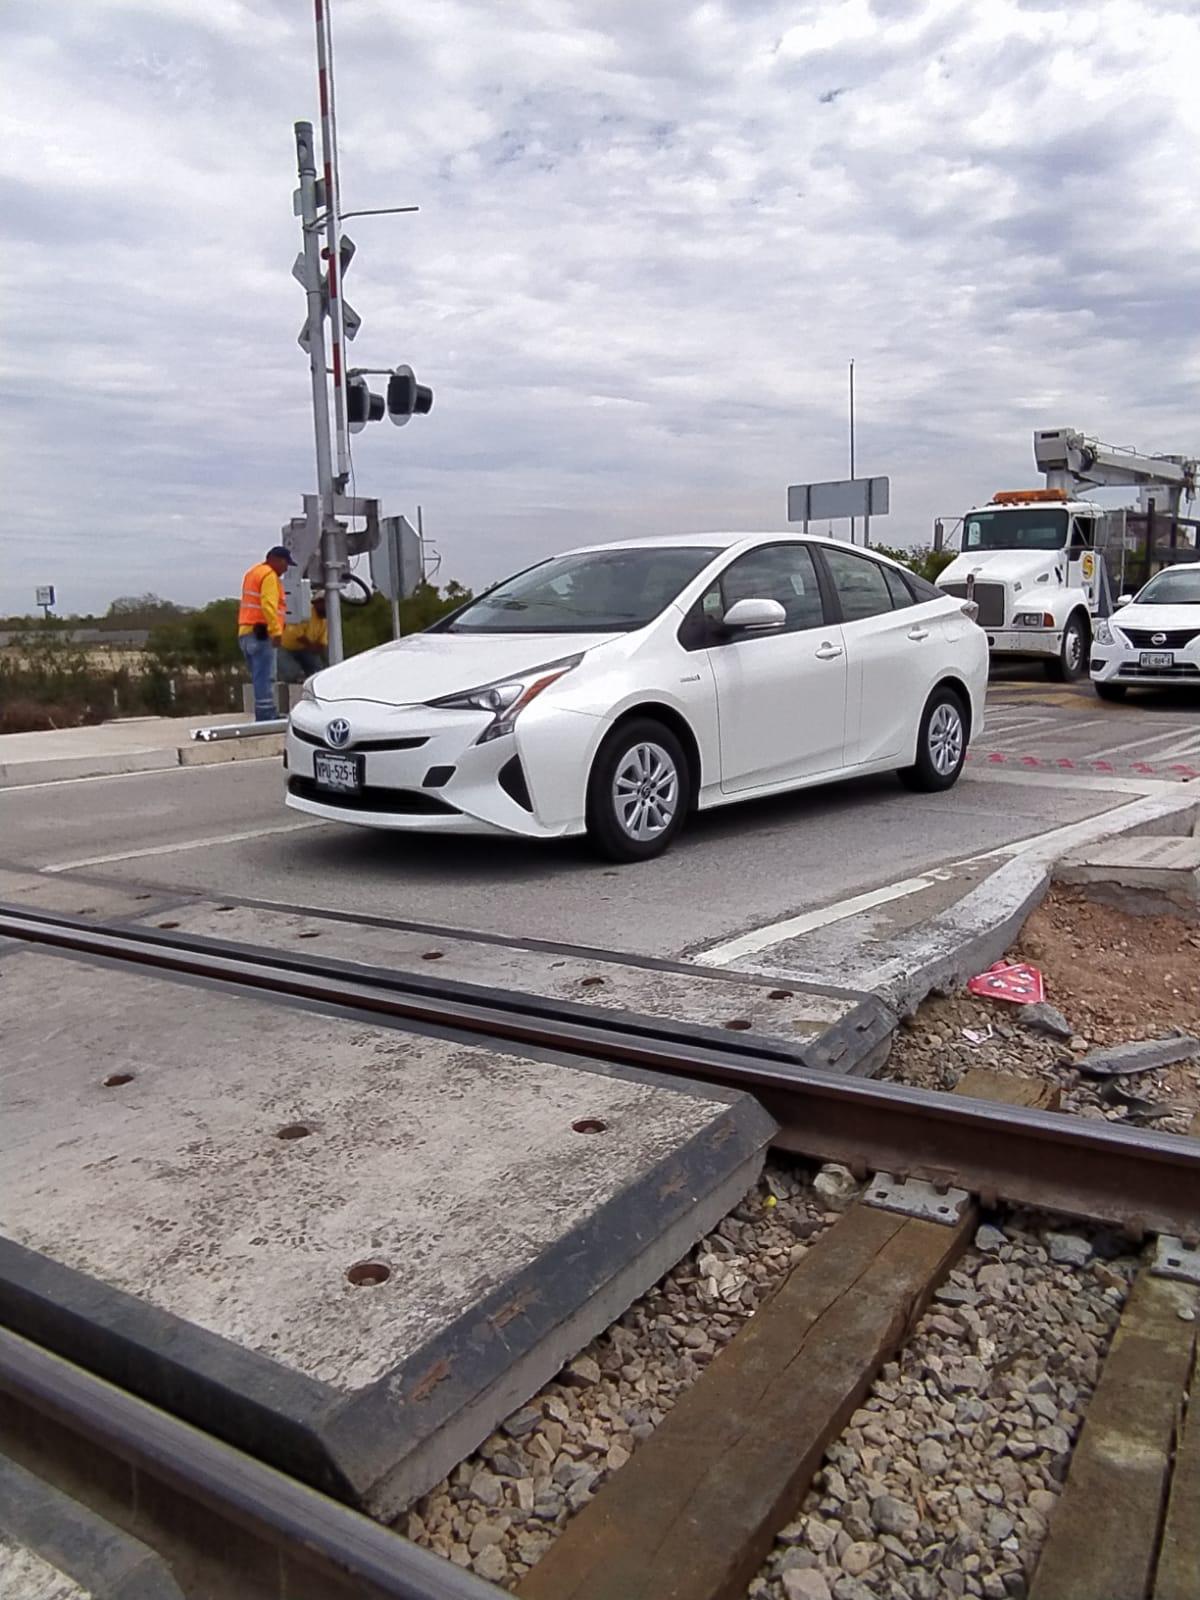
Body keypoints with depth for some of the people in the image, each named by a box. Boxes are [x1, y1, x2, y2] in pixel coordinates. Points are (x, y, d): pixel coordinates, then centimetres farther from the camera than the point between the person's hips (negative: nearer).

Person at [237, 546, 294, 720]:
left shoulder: (254, 572, 24)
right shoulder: (269, 575, -7)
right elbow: (268, 605, -21)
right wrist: (277, 631, -27)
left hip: (246, 633, 10)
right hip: (261, 633, -10)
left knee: (262, 678, 12)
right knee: (265, 678, -12)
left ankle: (269, 715, 15)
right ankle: (266, 717, -16)